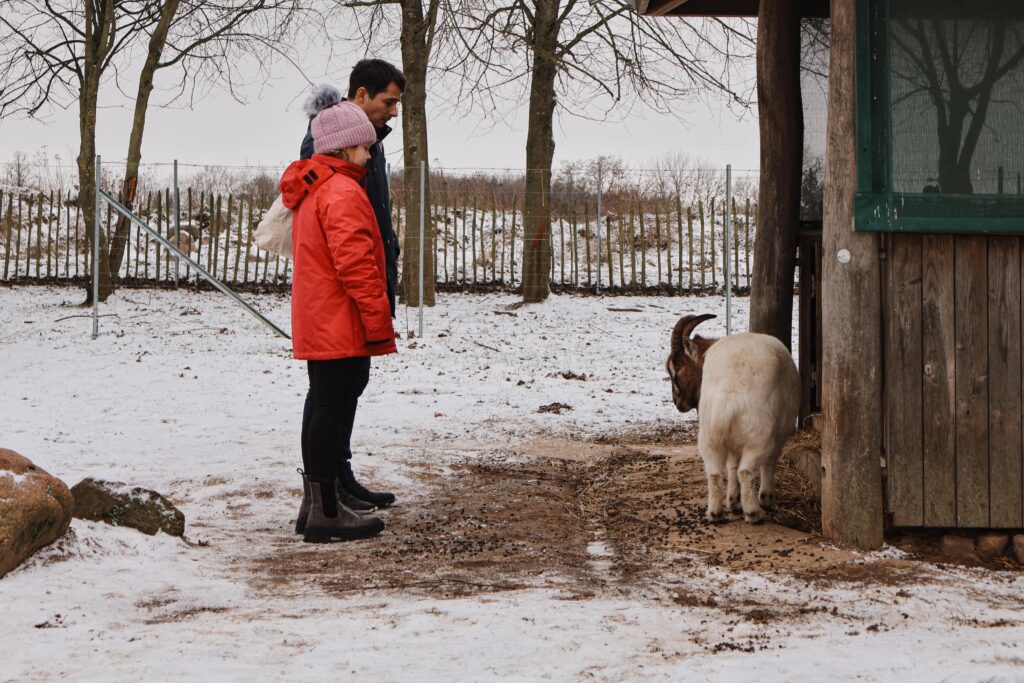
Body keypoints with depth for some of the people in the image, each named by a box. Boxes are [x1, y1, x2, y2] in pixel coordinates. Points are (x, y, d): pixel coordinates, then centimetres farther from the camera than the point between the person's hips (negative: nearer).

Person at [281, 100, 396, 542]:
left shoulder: (309, 190, 18)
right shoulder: (342, 192, -16)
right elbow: (355, 262, -22)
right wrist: (378, 319, -18)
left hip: (316, 322, 11)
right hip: (342, 325, -11)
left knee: (322, 401, 16)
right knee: (335, 405, -7)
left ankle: (315, 502, 23)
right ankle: (327, 512, -5)